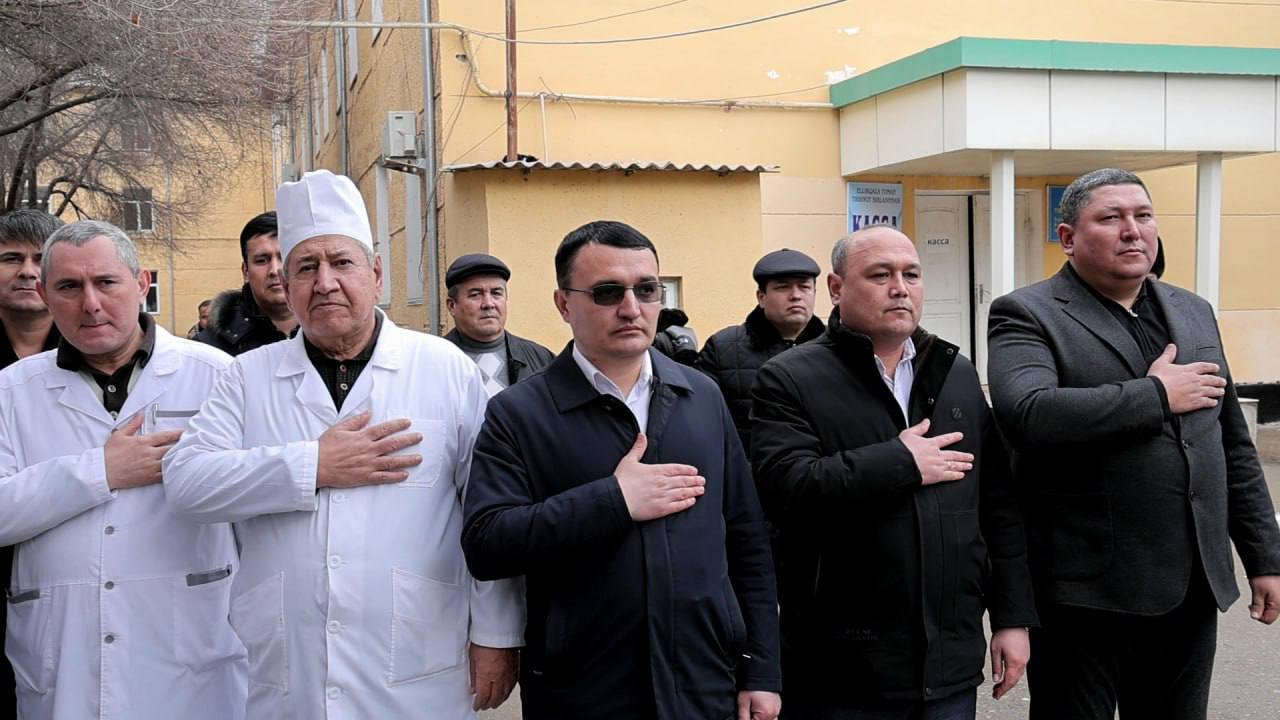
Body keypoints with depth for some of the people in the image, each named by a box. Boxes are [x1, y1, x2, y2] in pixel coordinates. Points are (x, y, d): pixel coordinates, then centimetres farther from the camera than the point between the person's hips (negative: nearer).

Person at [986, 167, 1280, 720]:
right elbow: (1027, 415, -27)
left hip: (1192, 585, 6)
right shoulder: (1027, 315, -7)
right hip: (1086, 590, -5)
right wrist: (1157, 395, -17)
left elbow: (1234, 448, 17)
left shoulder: (1194, 313, 14)